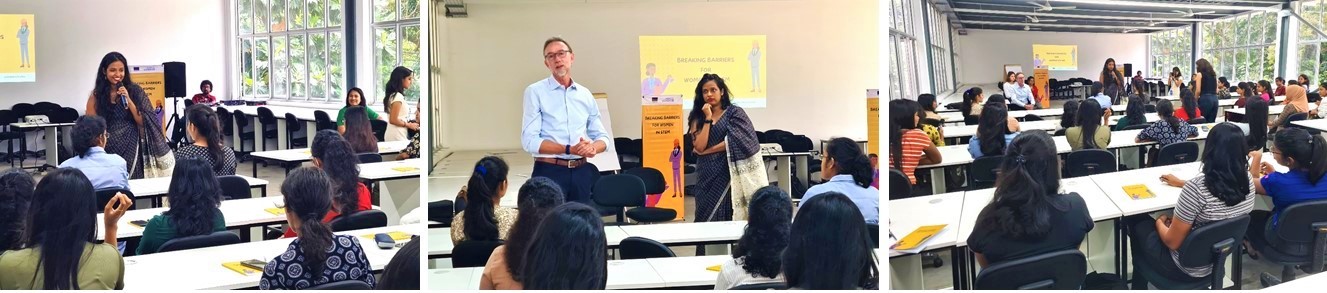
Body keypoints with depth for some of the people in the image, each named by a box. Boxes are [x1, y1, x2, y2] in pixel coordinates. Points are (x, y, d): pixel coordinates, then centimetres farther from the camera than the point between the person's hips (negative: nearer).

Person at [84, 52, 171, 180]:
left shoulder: (135, 91, 2)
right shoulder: (96, 95, 2)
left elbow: (144, 122, -2)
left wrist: (128, 100, -12)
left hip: (131, 149, 0)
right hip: (108, 150, 0)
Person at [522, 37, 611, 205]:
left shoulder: (585, 94, 12)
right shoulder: (535, 92, -1)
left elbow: (602, 137, 14)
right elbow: (530, 141, -10)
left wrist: (592, 147, -10)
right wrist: (569, 149, -18)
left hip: (581, 172, 4)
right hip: (549, 172, -4)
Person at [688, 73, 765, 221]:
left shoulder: (735, 112, 2)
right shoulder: (698, 118, 8)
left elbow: (736, 141, -10)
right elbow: (699, 147, -6)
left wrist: (708, 150, -5)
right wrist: (708, 118, -7)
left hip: (728, 173, -2)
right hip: (707, 176, 3)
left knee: (729, 217, -4)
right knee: (708, 218, 1)